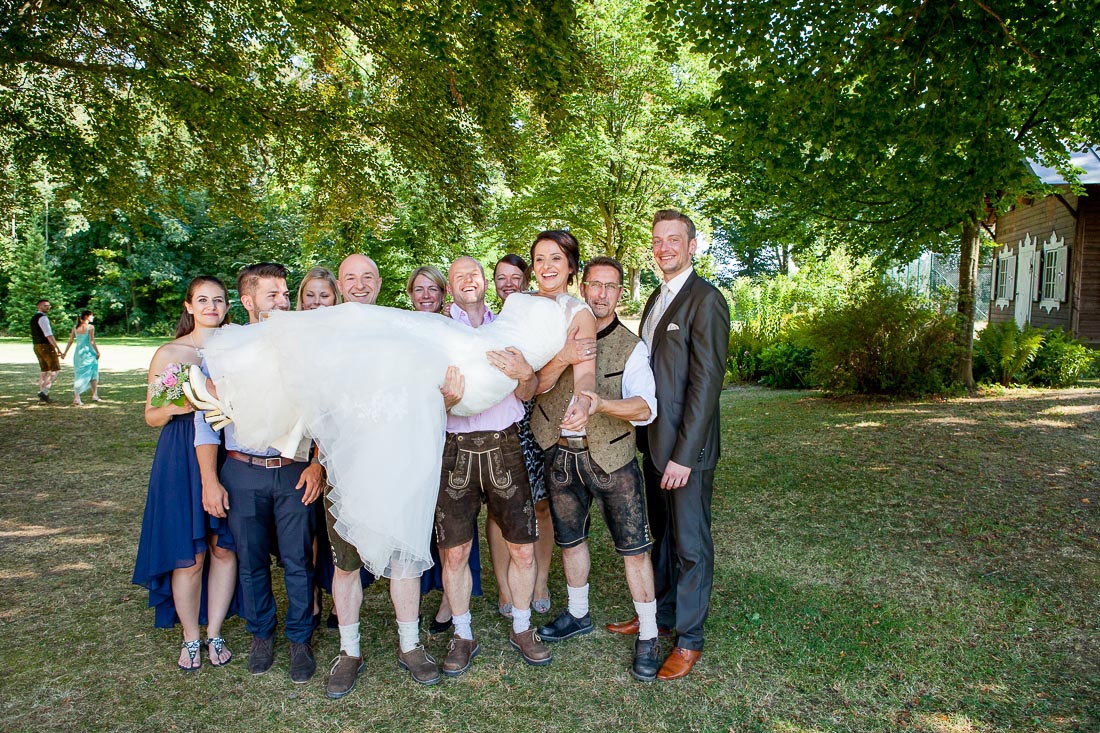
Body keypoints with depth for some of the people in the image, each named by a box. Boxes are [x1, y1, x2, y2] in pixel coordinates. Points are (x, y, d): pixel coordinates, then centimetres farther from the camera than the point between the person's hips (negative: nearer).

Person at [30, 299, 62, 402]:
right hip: (46, 346, -9)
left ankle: (42, 396, 12)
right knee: (55, 370, -4)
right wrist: (57, 348, -23)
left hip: (37, 347, 9)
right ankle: (44, 392, -12)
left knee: (44, 371, 12)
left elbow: (34, 336, 21)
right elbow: (48, 335, -22)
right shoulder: (42, 317, -14)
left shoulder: (33, 318, 17)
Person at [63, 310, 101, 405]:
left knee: (78, 375, 11)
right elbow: (92, 342, -14)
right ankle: (94, 396, 13)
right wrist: (97, 352, -4)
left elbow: (70, 341, 5)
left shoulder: (75, 327, 6)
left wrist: (65, 353, 10)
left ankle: (76, 397, 2)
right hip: (88, 353, -5)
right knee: (93, 375, 10)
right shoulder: (90, 327, -10)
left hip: (78, 353, 5)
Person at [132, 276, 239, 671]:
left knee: (224, 548, 5)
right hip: (182, 462, -2)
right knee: (190, 555, 1)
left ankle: (214, 632, 22)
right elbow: (151, 416, 3)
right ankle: (190, 637, 21)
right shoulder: (168, 353, 1)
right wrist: (172, 409, -17)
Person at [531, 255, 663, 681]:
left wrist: (602, 405, -38)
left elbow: (645, 407, -19)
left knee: (633, 548, -2)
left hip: (610, 458, -3)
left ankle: (647, 637, 13)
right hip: (561, 455, 4)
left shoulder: (631, 347, -5)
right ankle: (578, 615, 38)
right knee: (570, 538, 17)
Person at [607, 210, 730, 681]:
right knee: (661, 534, 20)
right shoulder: (656, 299, 14)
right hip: (654, 441, 8)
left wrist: (684, 455, -20)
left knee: (690, 544, 5)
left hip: (687, 447, -8)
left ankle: (689, 638, 19)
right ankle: (661, 611, 37)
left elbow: (706, 382, -18)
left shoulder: (705, 299, -13)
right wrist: (647, 437, 10)